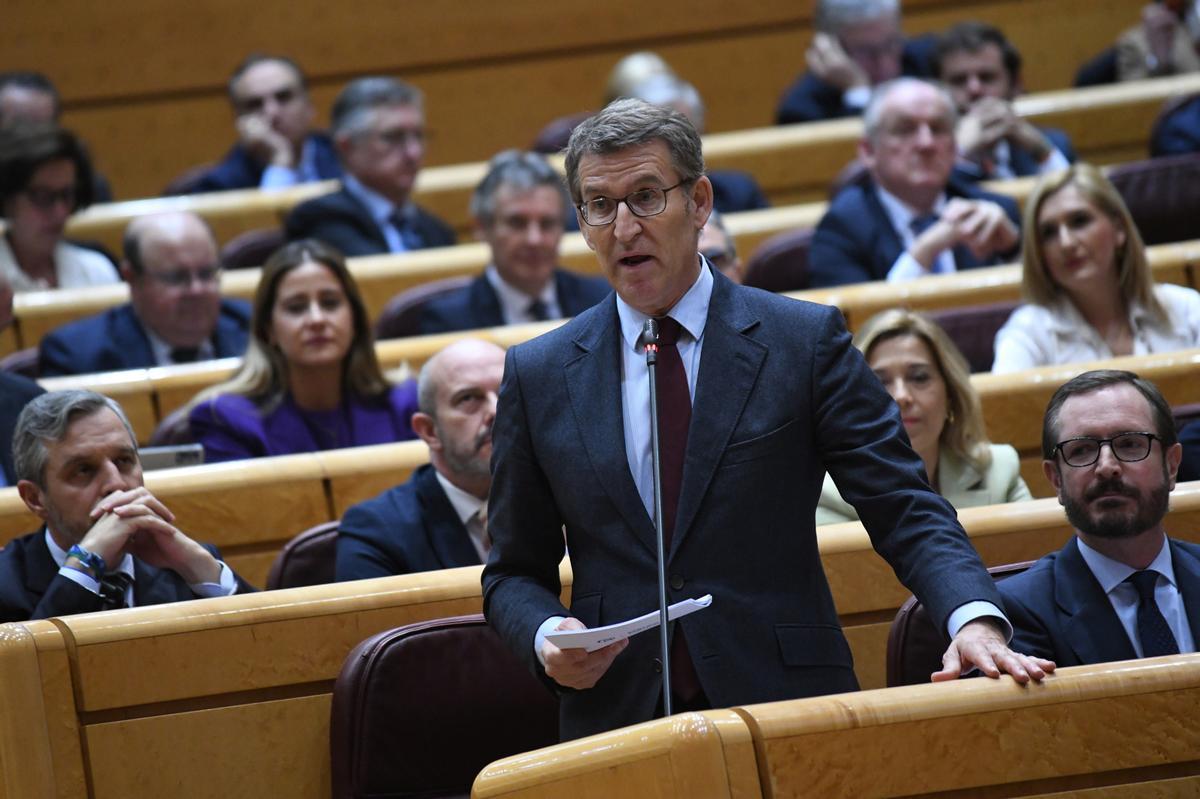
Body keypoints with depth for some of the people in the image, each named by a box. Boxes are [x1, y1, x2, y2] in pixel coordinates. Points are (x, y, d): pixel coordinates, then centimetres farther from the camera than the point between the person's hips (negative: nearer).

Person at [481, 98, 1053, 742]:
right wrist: (544, 637, -8)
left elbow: (904, 508, -2)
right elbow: (515, 572, 14)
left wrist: (975, 617, -20)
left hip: (788, 712, -2)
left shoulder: (806, 341, 3)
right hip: (619, 722, 2)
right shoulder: (537, 375, 9)